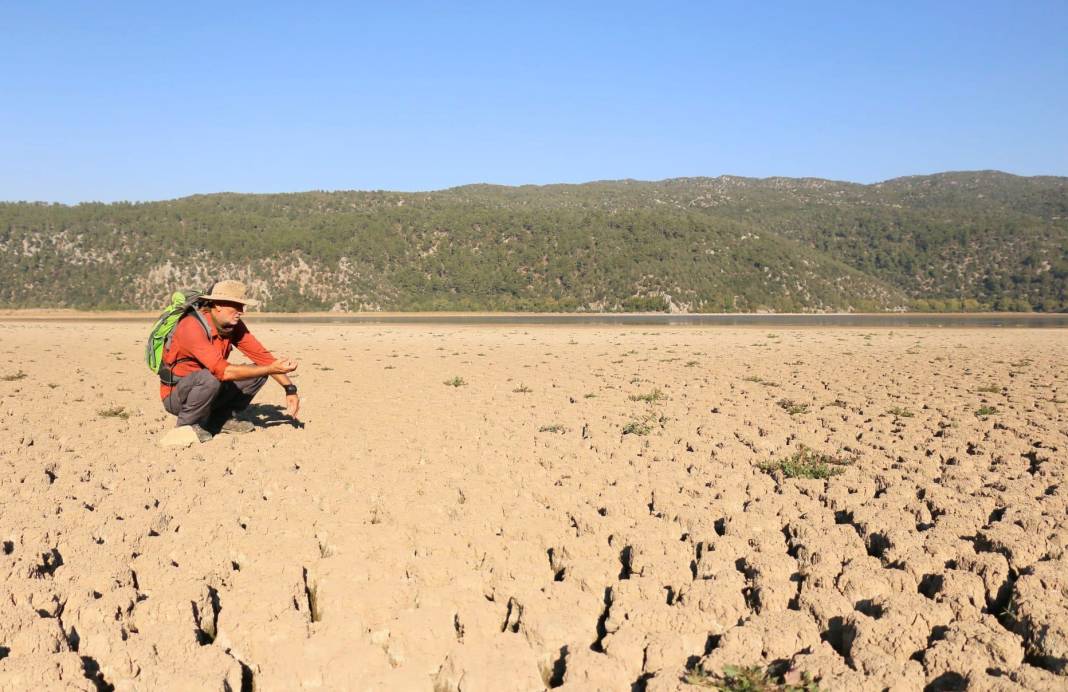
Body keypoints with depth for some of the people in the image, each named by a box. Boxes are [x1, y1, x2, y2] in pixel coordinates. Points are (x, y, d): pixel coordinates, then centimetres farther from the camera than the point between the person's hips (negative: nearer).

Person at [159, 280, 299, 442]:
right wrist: (270, 369, -39)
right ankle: (187, 425, -12)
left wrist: (290, 389, -16)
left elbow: (262, 356, -5)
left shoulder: (234, 325, -6)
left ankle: (221, 419, 2)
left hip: (209, 389, 7)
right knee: (209, 378, -37)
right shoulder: (192, 326, -29)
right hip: (175, 395, -7)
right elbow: (223, 371, -37)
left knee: (258, 372, -6)